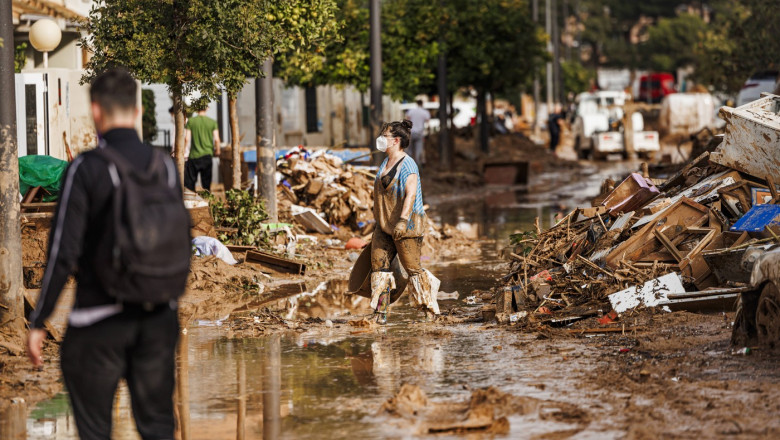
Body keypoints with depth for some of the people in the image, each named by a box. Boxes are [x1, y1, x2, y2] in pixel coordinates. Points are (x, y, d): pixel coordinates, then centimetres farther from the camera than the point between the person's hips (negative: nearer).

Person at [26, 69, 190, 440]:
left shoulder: (86, 169, -13)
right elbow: (182, 245, 7)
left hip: (100, 320, -4)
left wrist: (37, 322, -8)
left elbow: (64, 252, -15)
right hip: (158, 317, 4)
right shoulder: (165, 165, 1)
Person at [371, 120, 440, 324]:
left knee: (412, 268, -4)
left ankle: (430, 310, 7)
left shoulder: (407, 165, -14)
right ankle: (380, 312, 3)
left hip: (406, 226, -9)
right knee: (378, 264, 0)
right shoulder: (385, 164, 13)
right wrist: (379, 219, 25)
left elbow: (410, 195, -24)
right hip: (385, 226, 9)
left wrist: (403, 220, -34)